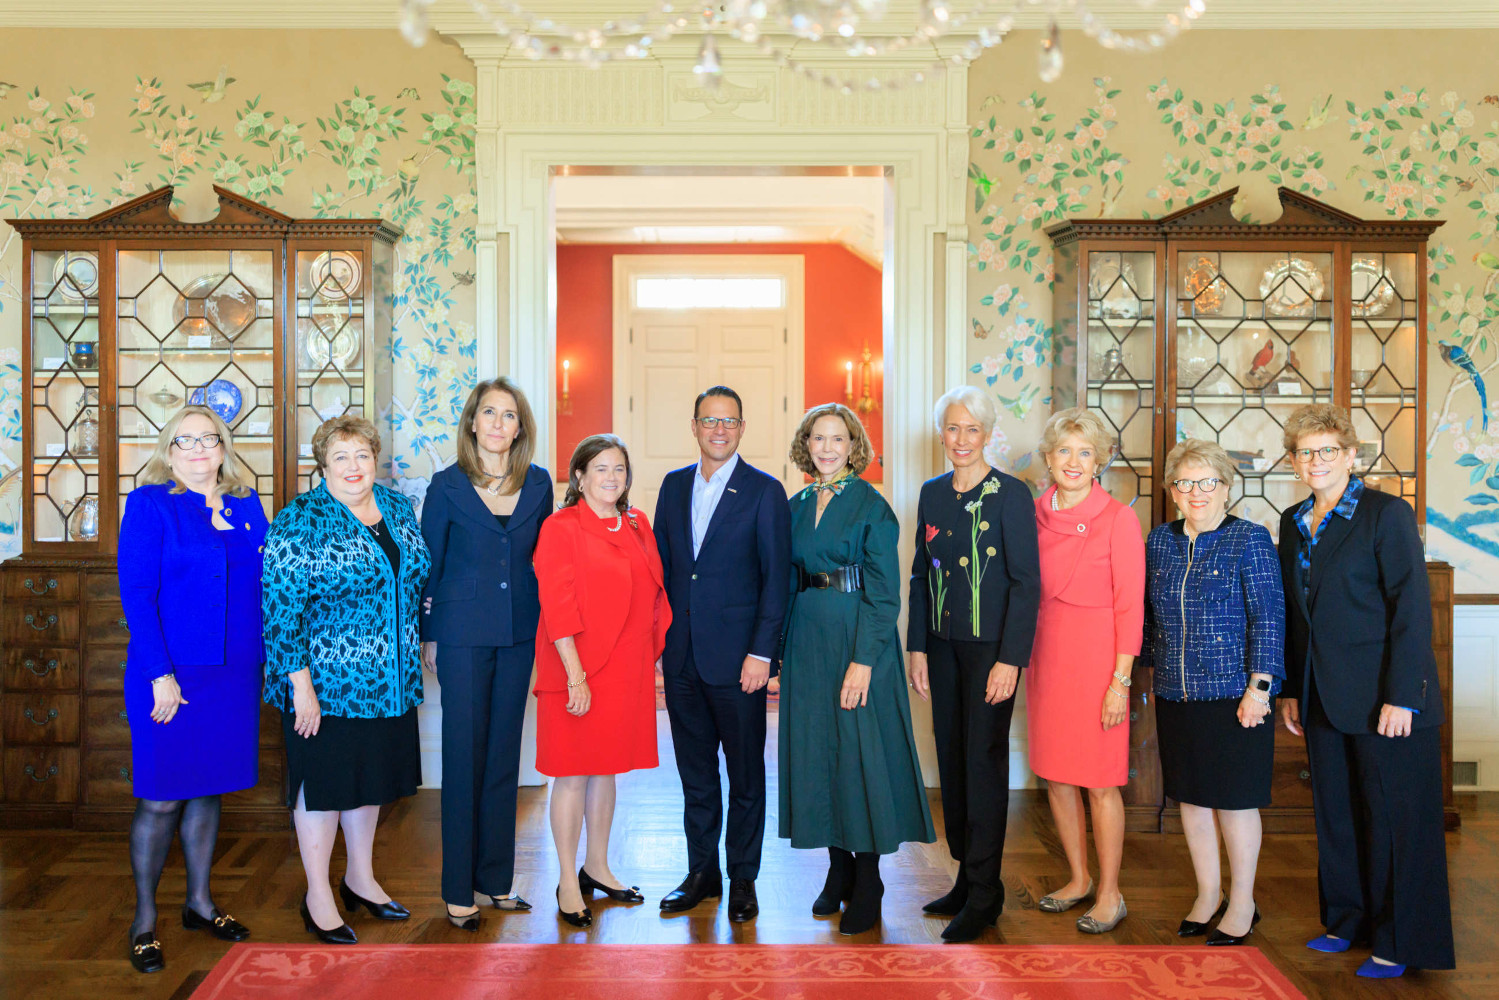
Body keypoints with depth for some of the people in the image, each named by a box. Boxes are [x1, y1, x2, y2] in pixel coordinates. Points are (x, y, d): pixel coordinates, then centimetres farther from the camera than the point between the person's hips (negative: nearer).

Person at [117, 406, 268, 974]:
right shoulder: (150, 504, -6)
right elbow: (136, 593, -11)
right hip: (172, 674, -5)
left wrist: (265, 662, 8)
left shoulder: (246, 506, 9)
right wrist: (160, 674, -16)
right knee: (160, 798, 3)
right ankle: (144, 921, 18)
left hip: (234, 673, 5)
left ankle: (199, 902, 30)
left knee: (209, 788, 16)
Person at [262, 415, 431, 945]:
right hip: (326, 681, -6)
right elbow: (281, 607, -16)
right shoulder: (299, 521, -13)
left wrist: (411, 662, 15)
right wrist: (299, 682, -19)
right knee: (323, 783, 6)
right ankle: (318, 896, 22)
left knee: (371, 778, 17)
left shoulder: (398, 508, 6)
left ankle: (361, 879, 34)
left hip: (390, 681, 6)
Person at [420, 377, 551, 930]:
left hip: (520, 634, 3)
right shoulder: (447, 486, -3)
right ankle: (459, 889, 13)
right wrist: (427, 636, 1)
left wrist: (546, 627, 6)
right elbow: (428, 564, 1)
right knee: (464, 755, 2)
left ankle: (497, 877, 22)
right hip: (463, 633, -3)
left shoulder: (538, 484, 5)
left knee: (504, 753, 10)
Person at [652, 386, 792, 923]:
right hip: (680, 656, 4)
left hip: (736, 656, -4)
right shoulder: (674, 485, 10)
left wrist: (761, 652, -13)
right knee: (695, 772, 14)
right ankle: (701, 872, 28)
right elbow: (662, 566, 12)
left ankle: (743, 878, 21)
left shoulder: (765, 491, -4)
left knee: (745, 775, 7)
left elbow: (776, 578, -7)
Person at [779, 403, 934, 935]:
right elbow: (787, 581, 13)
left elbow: (883, 591, -12)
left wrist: (863, 660, -19)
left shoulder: (871, 504, -7)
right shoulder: (798, 505, 10)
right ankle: (839, 871, 24)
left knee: (860, 750, -1)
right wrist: (782, 649, 6)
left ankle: (868, 885, 11)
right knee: (816, 747, 10)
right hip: (806, 640, 6)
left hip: (857, 638, -6)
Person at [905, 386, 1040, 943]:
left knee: (984, 761, 0)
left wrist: (1010, 659, -15)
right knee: (951, 758, 11)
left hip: (991, 646, -6)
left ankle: (984, 895, 12)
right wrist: (917, 647, 7)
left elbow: (1026, 582, -10)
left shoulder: (1011, 495, -8)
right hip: (943, 645, 6)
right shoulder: (932, 493, 9)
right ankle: (965, 875, 26)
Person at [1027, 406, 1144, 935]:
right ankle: (1079, 878, 31)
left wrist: (1120, 680, -13)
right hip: (1044, 651, 5)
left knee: (1099, 781, 2)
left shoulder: (1117, 518, -8)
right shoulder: (1035, 514, 5)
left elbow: (1130, 607, -9)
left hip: (1096, 656, -5)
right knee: (1055, 775, 12)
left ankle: (1110, 893, 20)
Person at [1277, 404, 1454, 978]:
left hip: (1385, 697, -6)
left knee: (1394, 819, 4)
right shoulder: (1293, 524, 11)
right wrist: (1290, 689, 12)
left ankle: (1399, 946, 16)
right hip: (1325, 700, 6)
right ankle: (1348, 922, 29)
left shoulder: (1387, 514, -8)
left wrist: (1401, 696, -16)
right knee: (1336, 815, 13)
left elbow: (1412, 608, -12)